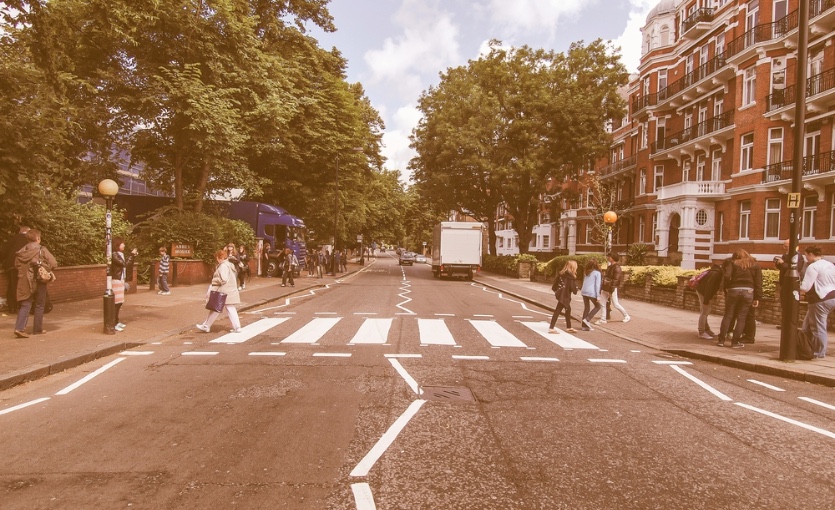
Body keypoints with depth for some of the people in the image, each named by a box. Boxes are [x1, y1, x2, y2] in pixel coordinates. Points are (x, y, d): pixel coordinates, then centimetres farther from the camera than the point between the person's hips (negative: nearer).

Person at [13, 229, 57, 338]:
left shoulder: (22, 251, 3)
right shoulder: (42, 250, -10)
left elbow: (17, 265, 8)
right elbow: (54, 264, -13)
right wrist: (46, 269, 6)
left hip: (25, 282, 4)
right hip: (39, 281, -3)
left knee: (25, 305, 7)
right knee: (39, 305, 9)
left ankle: (19, 328, -6)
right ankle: (37, 329, 15)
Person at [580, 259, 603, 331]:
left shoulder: (587, 273, 15)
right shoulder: (597, 273, -3)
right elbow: (597, 285, -8)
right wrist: (598, 296, -9)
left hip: (584, 292, 6)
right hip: (591, 293, -6)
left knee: (586, 308, 11)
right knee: (598, 306, 11)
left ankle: (584, 326, 10)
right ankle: (587, 319, -4)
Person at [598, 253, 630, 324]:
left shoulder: (616, 267, -16)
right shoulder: (610, 266, 12)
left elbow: (615, 279, -19)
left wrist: (611, 290, -21)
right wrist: (602, 287, 17)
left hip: (612, 288, -9)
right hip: (605, 288, 9)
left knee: (616, 304, 1)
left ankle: (627, 316, 19)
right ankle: (603, 319, 9)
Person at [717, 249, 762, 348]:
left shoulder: (732, 263, 7)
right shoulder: (755, 265, 13)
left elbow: (726, 276, -10)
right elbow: (758, 282, 7)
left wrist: (727, 287, 3)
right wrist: (757, 297, 7)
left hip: (734, 290, -1)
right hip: (748, 291, 1)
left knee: (728, 316, 6)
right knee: (741, 318, 6)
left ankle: (721, 340, 6)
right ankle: (735, 342, 6)